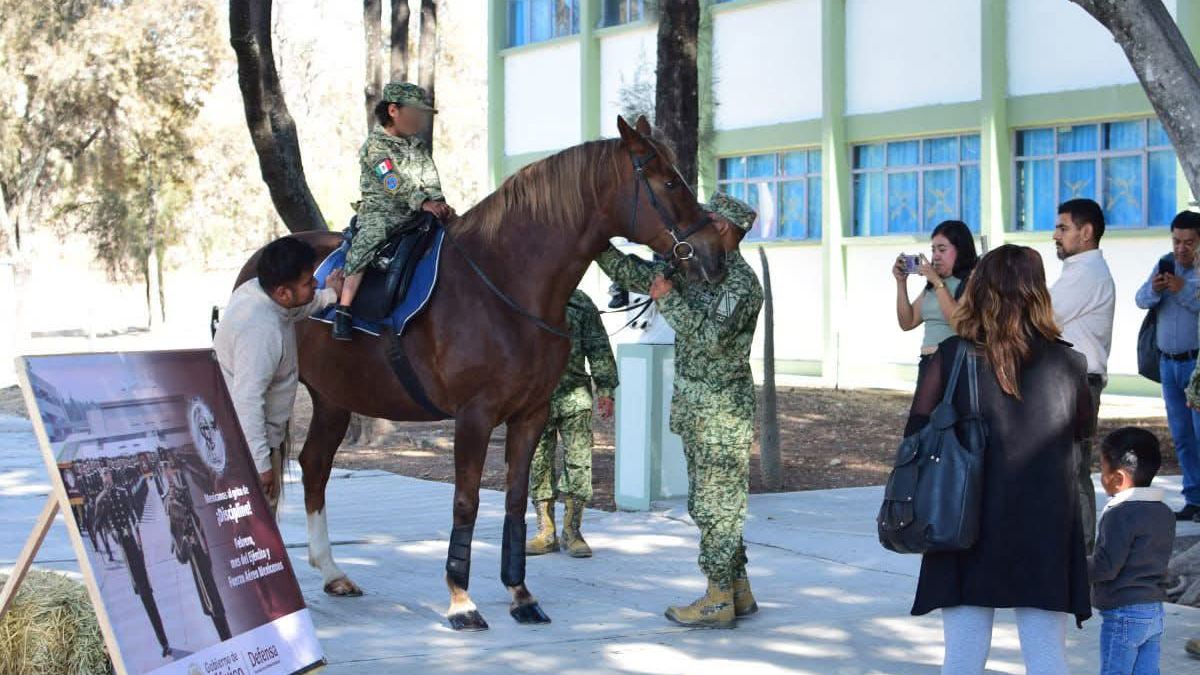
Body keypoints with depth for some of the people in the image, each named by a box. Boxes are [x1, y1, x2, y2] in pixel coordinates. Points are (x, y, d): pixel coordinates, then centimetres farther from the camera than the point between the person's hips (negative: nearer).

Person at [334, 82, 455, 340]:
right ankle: (343, 310, -30)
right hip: (380, 212, -7)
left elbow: (430, 180, 9)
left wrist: (439, 203, -11)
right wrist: (424, 203, -27)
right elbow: (395, 186, -18)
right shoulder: (376, 146, -7)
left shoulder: (418, 146, 16)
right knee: (368, 241, -32)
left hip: (414, 214, 7)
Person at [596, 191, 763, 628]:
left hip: (720, 411, -9)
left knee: (716, 505, -5)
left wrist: (669, 298, -20)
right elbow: (635, 274, 15)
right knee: (708, 504, 13)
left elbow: (711, 337, -25)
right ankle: (738, 592, 20)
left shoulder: (740, 282, -14)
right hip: (695, 407, 9)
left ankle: (719, 602, -1)